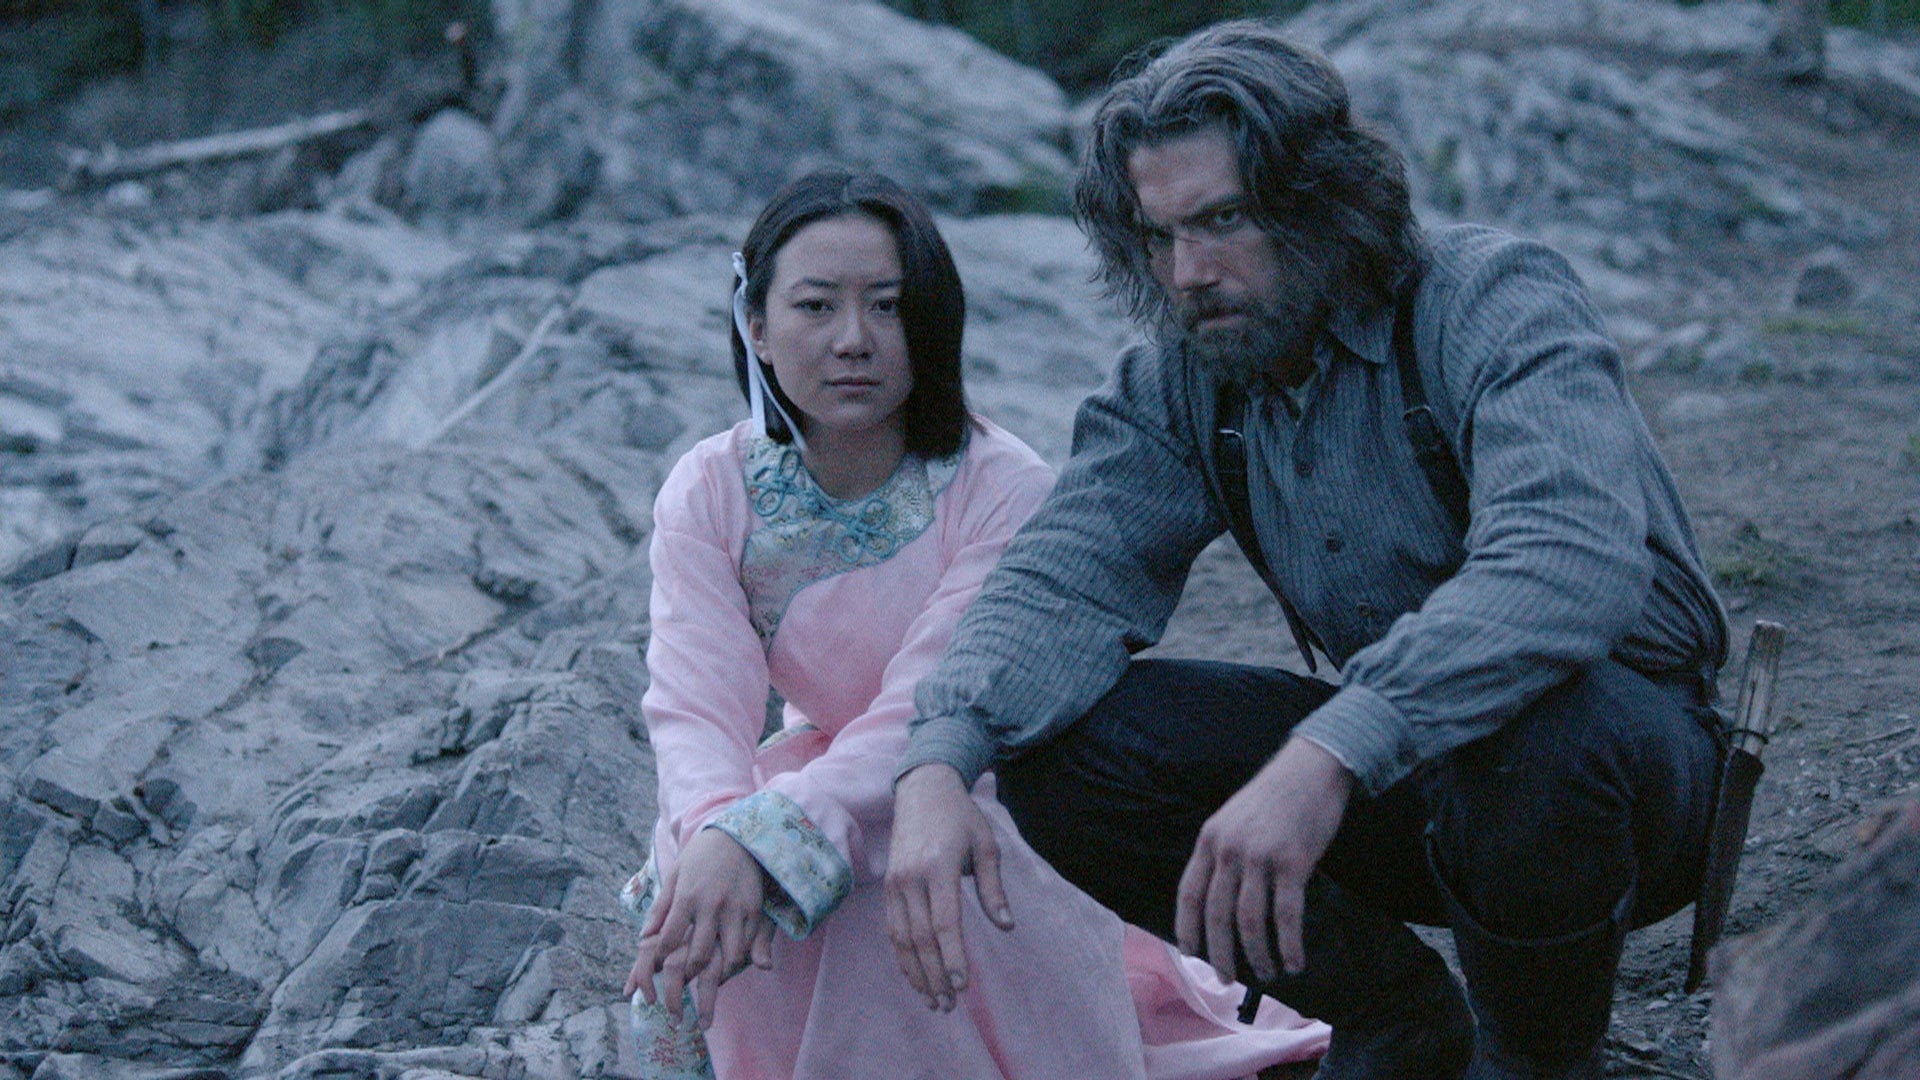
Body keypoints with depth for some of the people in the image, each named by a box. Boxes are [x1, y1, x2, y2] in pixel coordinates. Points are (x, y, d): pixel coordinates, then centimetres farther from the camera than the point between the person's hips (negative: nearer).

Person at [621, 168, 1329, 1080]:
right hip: (829, 762, 4)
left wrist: (759, 838, -47)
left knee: (899, 867, -33)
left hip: (993, 789, -3)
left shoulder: (1003, 489, -23)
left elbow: (927, 714, -32)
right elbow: (695, 703, -23)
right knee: (691, 843, -25)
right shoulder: (709, 492, -11)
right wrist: (713, 828, -46)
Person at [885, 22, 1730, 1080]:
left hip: (1625, 732, -5)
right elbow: (1061, 580, -13)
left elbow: (1572, 563, -38)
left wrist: (1329, 754, -50)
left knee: (1529, 730, -41)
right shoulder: (1176, 379, -1)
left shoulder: (1495, 299, -20)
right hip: (1392, 760, 5)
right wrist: (936, 764, -34)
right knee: (1055, 745, -13)